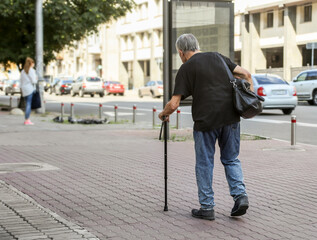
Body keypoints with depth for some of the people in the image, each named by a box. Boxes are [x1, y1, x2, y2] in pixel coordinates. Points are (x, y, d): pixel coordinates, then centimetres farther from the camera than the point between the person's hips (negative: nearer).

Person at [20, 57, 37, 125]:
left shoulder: (23, 71, 13)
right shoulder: (31, 70, -8)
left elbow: (21, 80, 15)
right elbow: (33, 81, -12)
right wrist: (36, 79, 9)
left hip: (24, 89, 7)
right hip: (30, 89, -7)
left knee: (27, 104, 12)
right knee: (29, 104, -7)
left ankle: (27, 120, 12)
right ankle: (27, 120, -9)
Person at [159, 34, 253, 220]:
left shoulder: (186, 69, 2)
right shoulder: (218, 57, 15)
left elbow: (174, 104, -3)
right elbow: (246, 75, 10)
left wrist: (163, 114, 17)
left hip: (206, 119, -4)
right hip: (230, 116, 4)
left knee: (204, 163, 8)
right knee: (231, 159, 17)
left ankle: (207, 207, 12)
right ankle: (240, 195, 1)